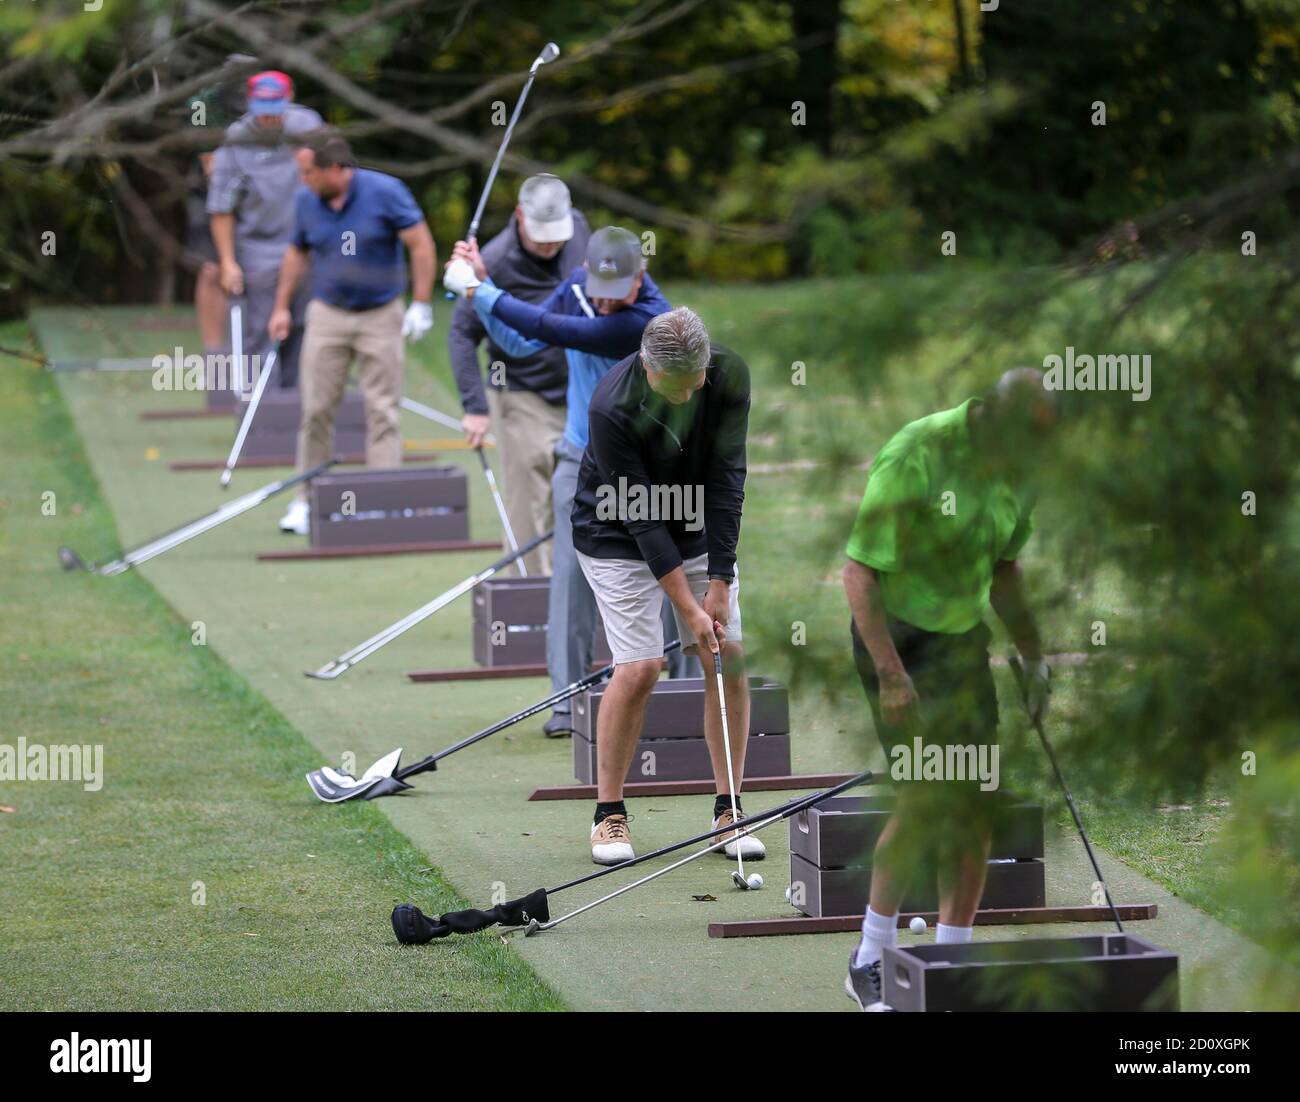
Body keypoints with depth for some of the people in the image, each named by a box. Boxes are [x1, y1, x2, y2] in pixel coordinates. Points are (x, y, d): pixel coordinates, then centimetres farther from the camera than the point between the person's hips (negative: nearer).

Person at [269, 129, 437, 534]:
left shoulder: (385, 192, -12)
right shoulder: (306, 201, 0)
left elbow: (421, 244, -9)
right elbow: (297, 253, 15)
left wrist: (421, 305, -12)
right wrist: (282, 307, 12)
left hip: (381, 317, -3)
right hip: (328, 315, 3)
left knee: (382, 411, -2)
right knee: (316, 410, -1)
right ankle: (306, 501, 7)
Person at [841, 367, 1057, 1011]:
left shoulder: (1013, 474, 1)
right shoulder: (915, 458, -22)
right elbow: (859, 572, -21)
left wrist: (1031, 652, 12)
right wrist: (891, 673, -24)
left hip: (964, 638, 7)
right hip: (896, 637, -7)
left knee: (976, 803, 1)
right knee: (924, 800, -14)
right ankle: (869, 963, -1)